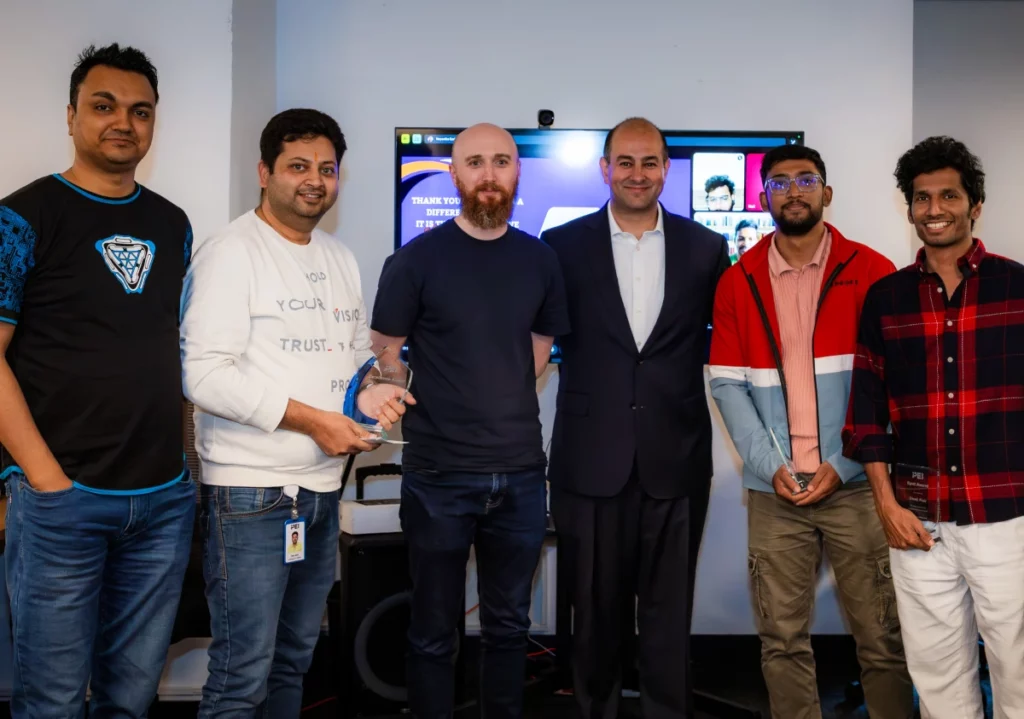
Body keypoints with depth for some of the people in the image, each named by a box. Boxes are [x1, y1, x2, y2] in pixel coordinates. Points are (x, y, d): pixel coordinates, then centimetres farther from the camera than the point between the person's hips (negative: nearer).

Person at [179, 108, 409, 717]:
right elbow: (205, 375, -18)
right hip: (251, 491, -7)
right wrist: (312, 420, -18)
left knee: (295, 660, 18)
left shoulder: (342, 259, 14)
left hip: (324, 488, 7)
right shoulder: (232, 252, -9)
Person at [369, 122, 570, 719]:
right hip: (439, 475, -3)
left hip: (521, 474, 4)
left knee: (509, 624, 18)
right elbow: (383, 360, -2)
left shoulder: (541, 260, 5)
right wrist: (439, 414, 1)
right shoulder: (417, 259, -7)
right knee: (435, 632, 10)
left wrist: (502, 408, 9)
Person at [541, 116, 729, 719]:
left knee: (670, 614, 10)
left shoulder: (706, 248, 5)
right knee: (597, 611, 13)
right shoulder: (564, 245, 1)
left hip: (676, 460, 1)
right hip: (591, 459, 0)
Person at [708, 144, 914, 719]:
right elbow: (728, 384, 3)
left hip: (856, 484, -1)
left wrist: (842, 465, -10)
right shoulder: (738, 282, 8)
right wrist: (770, 466, -8)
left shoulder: (871, 272, 2)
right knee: (782, 639, 8)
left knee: (883, 635, 6)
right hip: (774, 492, 2)